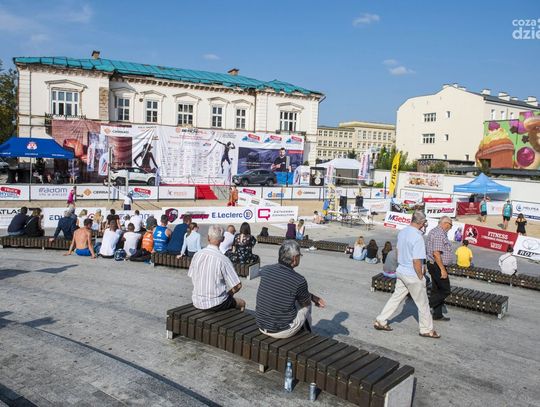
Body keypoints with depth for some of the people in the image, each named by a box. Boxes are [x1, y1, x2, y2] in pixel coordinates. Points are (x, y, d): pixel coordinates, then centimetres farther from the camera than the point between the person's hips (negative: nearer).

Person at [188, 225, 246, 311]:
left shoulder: (197, 255, -7)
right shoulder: (223, 259, -21)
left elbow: (191, 276, 6)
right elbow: (237, 286, -18)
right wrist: (229, 293, 3)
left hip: (197, 303, 6)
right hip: (215, 304, -5)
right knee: (241, 303, 21)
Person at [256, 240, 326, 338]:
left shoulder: (265, 270, -7)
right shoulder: (299, 280, -22)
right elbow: (306, 303, -2)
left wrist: (313, 297, 13)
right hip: (283, 332, -5)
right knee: (306, 304, 23)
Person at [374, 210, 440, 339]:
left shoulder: (402, 233, 2)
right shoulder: (417, 237, -24)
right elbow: (416, 261, -23)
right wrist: (421, 277, -11)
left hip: (401, 271, 8)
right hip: (413, 275, -8)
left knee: (396, 297, 18)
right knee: (423, 303, 10)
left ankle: (380, 321, 21)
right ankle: (426, 330, 24)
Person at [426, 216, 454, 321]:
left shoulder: (433, 231, 14)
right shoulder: (439, 234, -19)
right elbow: (436, 253, -25)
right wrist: (443, 269, -22)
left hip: (433, 265, 11)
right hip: (438, 266, -11)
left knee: (437, 291, 15)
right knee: (445, 290, -4)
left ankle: (438, 315, 21)